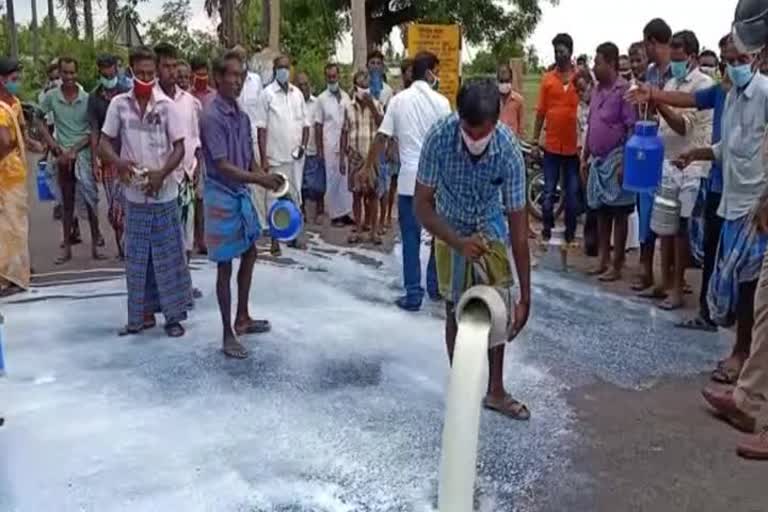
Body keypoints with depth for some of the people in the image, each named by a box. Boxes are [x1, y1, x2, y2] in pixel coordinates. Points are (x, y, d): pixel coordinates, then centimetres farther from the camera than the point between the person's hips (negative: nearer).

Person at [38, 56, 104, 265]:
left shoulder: (87, 98, -6)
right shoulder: (51, 96, -1)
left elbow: (93, 131, -4)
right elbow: (39, 121, 9)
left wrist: (74, 149, -11)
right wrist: (53, 145, -1)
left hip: (84, 153, -2)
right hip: (63, 155, 2)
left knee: (90, 200, -1)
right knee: (66, 202, 10)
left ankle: (95, 244, 9)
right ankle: (66, 246, 18)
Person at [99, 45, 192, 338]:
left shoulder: (167, 106, -5)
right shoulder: (119, 104, 0)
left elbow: (179, 148, -5)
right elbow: (104, 143, 4)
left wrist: (162, 173, -21)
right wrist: (118, 162, -18)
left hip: (164, 194, -2)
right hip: (134, 195, 2)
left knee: (168, 256, 5)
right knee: (136, 257, 10)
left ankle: (173, 315, 15)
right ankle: (143, 314, 22)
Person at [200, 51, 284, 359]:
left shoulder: (242, 115, 7)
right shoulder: (212, 116, -18)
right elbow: (223, 167, -23)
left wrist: (267, 180, -4)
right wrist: (260, 180, -25)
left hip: (242, 193, 9)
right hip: (223, 195, -9)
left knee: (249, 253, 18)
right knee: (225, 265, 0)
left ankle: (242, 319, 34)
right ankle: (228, 335, 11)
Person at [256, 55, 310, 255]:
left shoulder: (298, 93, 9)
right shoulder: (267, 94, -5)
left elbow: (305, 123, 12)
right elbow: (262, 128, -7)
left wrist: (303, 145, -4)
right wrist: (263, 158, -12)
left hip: (296, 155, 4)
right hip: (276, 156, -4)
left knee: (295, 194, 11)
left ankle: (295, 234, 21)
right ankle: (275, 240, 8)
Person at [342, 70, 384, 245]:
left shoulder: (377, 105, 2)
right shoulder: (349, 107, 6)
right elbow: (345, 132, 8)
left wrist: (371, 105, -17)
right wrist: (343, 155, 3)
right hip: (355, 156, 1)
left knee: (373, 194, 1)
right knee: (357, 193, 5)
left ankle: (374, 231, 8)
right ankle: (359, 229, 12)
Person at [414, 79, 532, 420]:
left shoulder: (509, 150, -30)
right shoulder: (439, 137, -32)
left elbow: (518, 227, -26)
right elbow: (422, 204, -23)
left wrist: (525, 297, -26)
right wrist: (459, 243, -39)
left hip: (491, 227, 1)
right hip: (451, 228, -1)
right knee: (457, 309, 2)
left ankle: (495, 391, 19)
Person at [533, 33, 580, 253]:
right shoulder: (547, 78, 3)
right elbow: (541, 111, 5)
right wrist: (535, 138, 3)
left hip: (573, 146, -1)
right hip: (551, 145, 1)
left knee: (572, 194, 7)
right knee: (548, 192, 6)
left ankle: (570, 235, 17)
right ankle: (546, 232, 18)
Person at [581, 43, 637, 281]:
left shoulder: (624, 90, -12)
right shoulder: (597, 90, 12)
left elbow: (632, 129, -16)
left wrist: (625, 162, -19)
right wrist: (585, 157, 17)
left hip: (616, 159, -8)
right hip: (597, 160, 8)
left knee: (619, 213, 0)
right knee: (601, 212, 13)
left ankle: (616, 266, 6)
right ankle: (603, 261, 22)